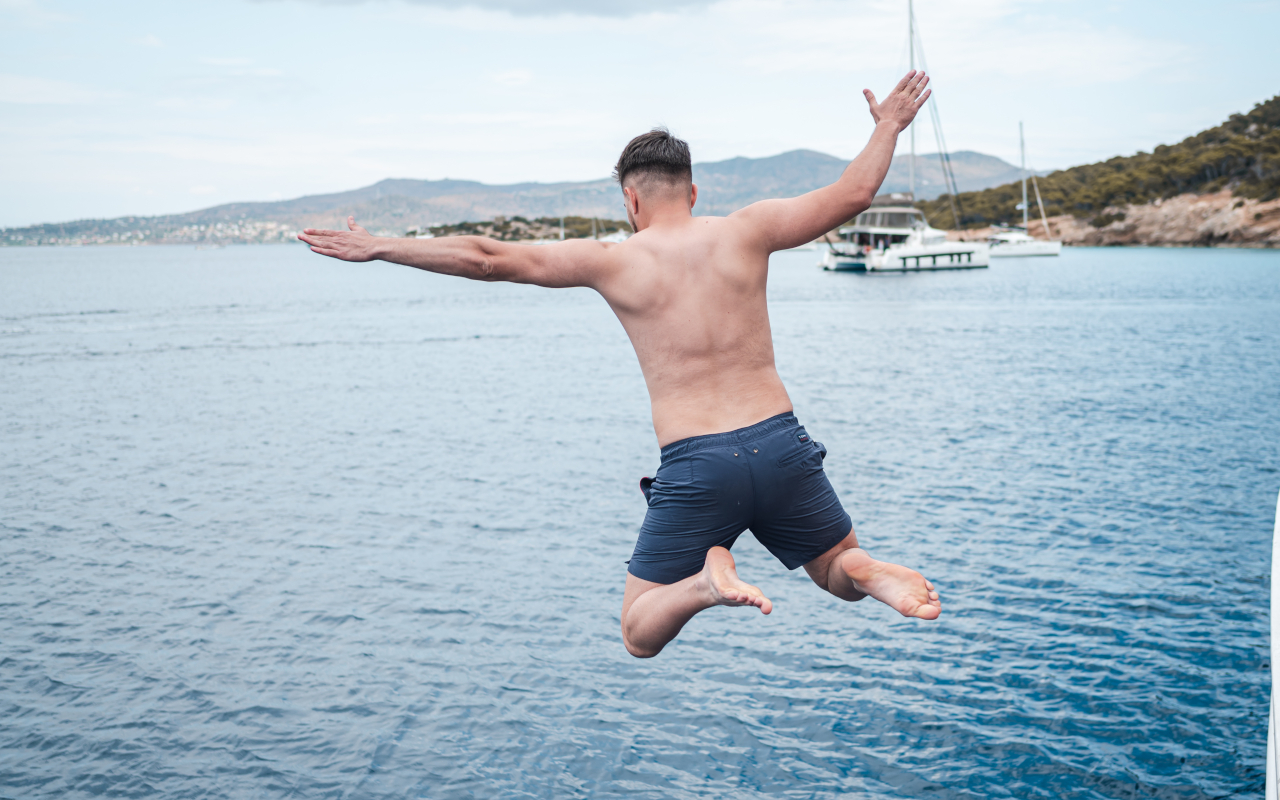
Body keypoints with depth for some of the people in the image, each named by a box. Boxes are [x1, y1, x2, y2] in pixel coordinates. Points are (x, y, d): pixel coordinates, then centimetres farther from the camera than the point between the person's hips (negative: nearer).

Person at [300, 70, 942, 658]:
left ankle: (707, 580, -19)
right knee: (841, 574, 26)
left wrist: (377, 247, 10)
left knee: (640, 636, 14)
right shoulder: (745, 231, 5)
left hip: (694, 465, -2)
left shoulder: (612, 261, 0)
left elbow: (485, 258, 0)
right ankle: (869, 571, -11)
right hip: (781, 442, 2)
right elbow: (852, 195, 12)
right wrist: (888, 127, 31)